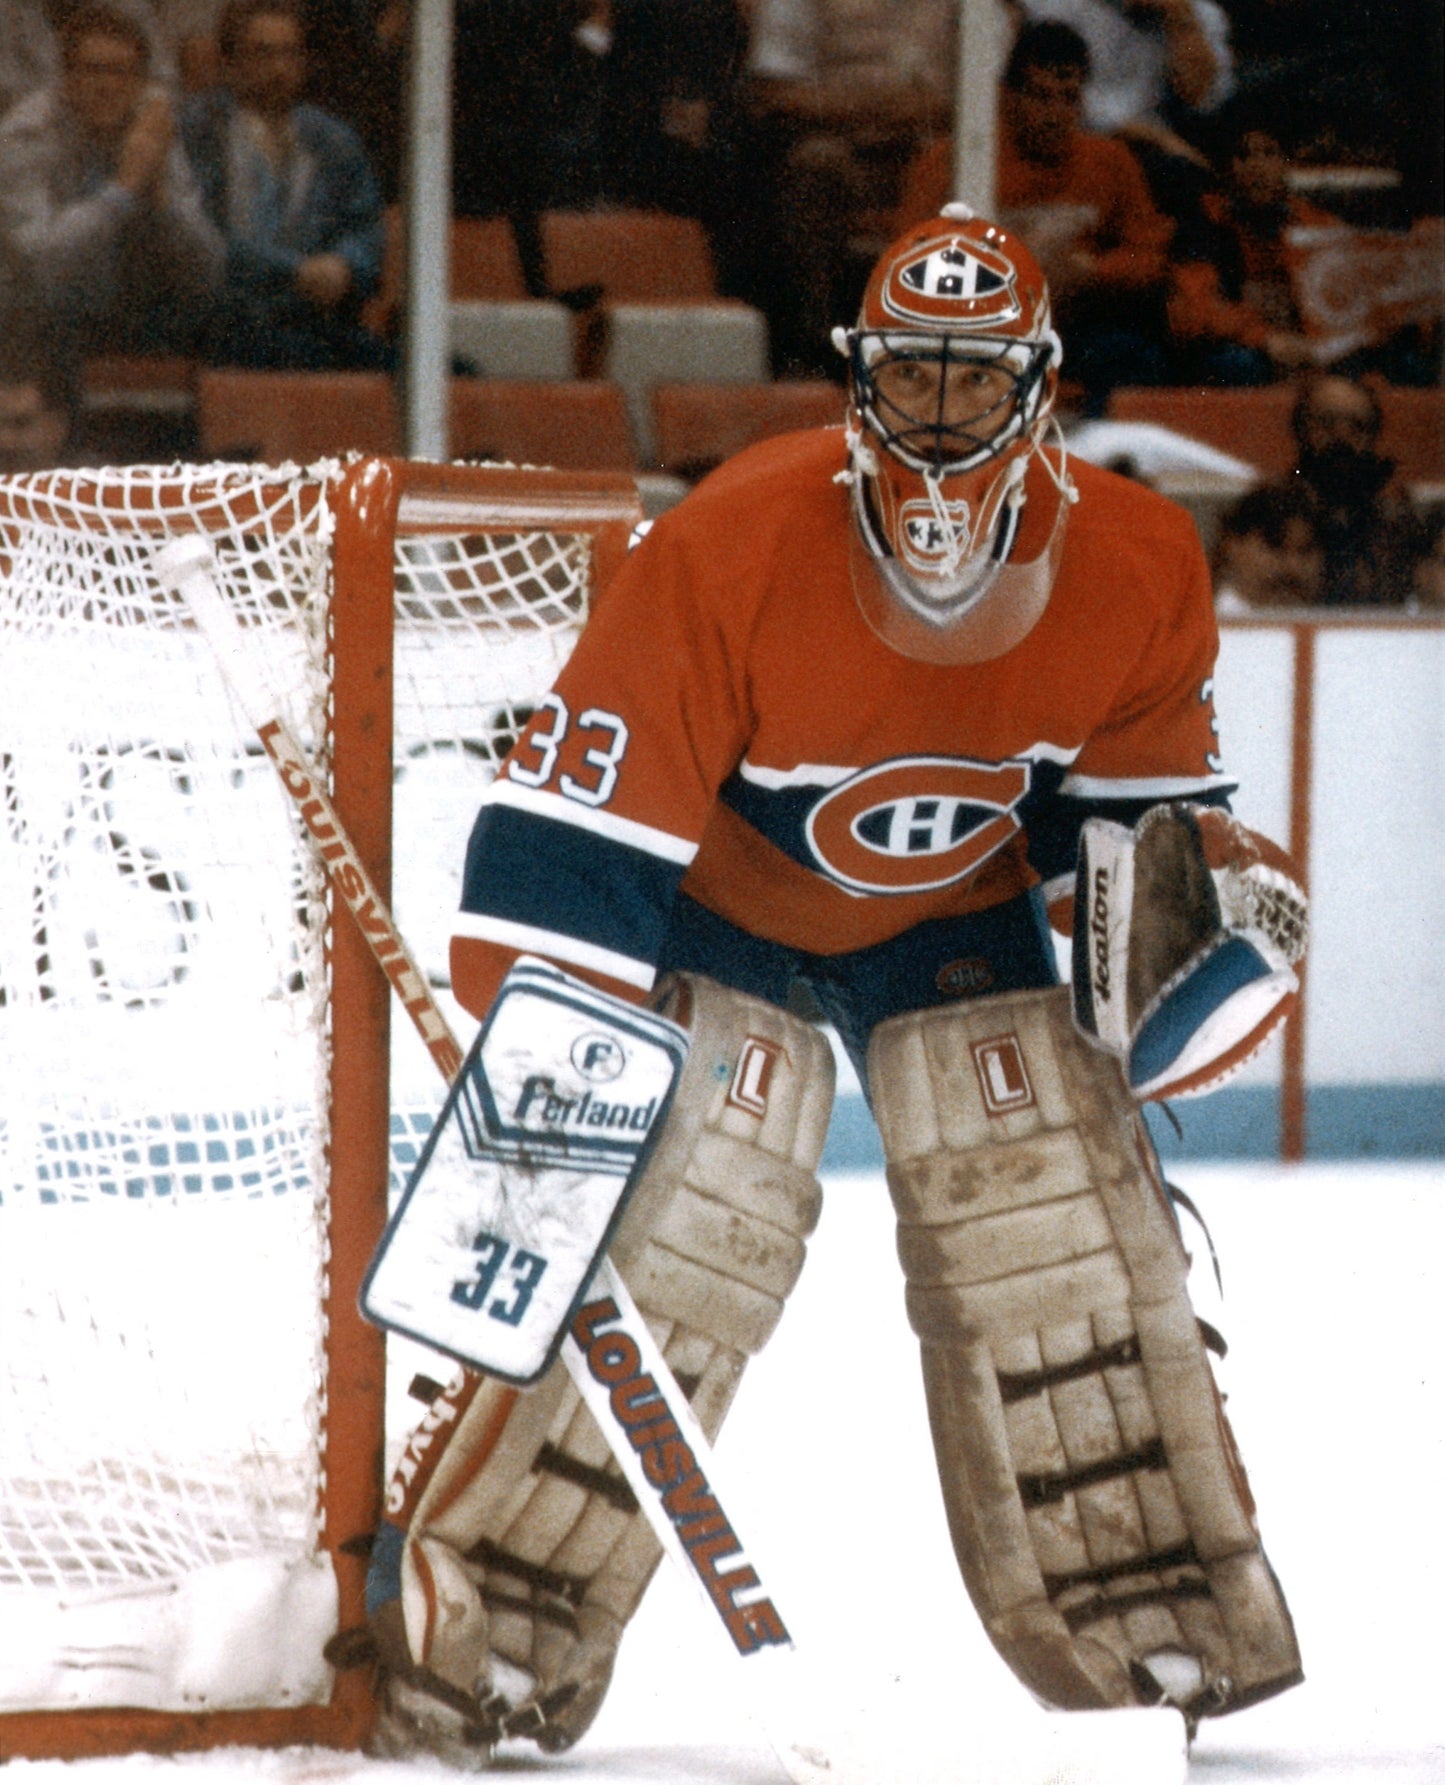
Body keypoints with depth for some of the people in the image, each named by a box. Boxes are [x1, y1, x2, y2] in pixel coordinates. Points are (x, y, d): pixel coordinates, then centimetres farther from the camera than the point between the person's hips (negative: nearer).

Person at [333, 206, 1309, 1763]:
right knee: (669, 1240, -17)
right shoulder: (733, 547, -31)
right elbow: (584, 810, -28)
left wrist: (1194, 878, -18)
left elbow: (1137, 786, 2)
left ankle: (1156, 1631, 5)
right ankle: (467, 1621, -11)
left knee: (1055, 1225, -7)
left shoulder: (1136, 570, -17)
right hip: (720, 899, -3)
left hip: (956, 910, 4)